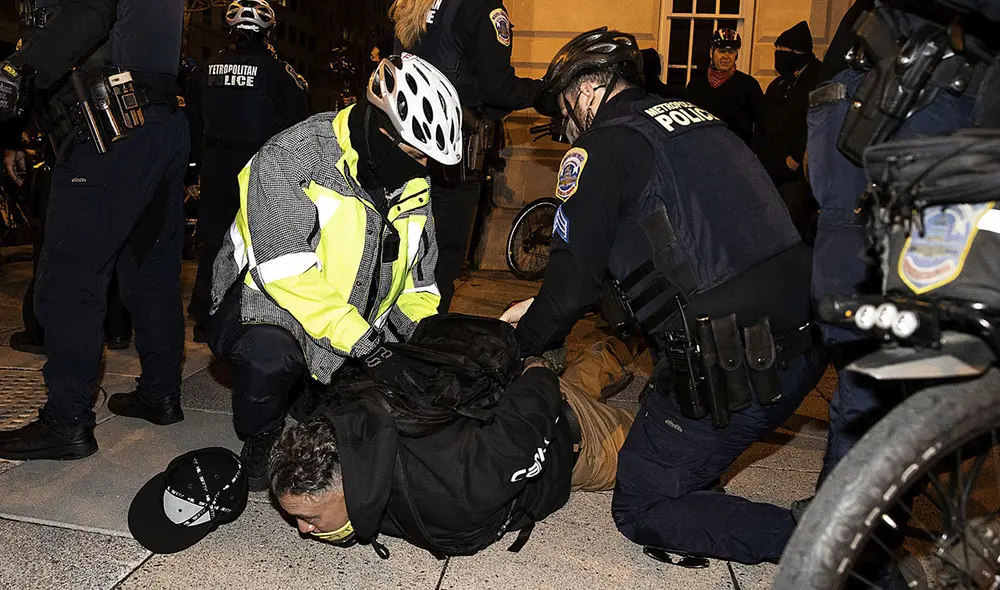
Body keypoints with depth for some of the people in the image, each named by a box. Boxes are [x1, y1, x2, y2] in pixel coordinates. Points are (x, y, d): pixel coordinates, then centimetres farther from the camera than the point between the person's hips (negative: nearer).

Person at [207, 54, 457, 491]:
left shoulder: (411, 186, 5)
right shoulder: (291, 159, -19)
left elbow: (419, 279, 13)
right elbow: (286, 270, -30)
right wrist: (364, 344, -32)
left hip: (363, 333, 7)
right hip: (265, 308, -6)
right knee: (268, 358, -38)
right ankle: (261, 446, -4)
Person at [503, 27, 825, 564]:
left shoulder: (602, 149, -7)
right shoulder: (698, 119, 19)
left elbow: (573, 283, -8)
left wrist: (522, 342, 15)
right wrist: (539, 311, 28)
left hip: (734, 371, -9)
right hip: (804, 342, 9)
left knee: (640, 510, 8)